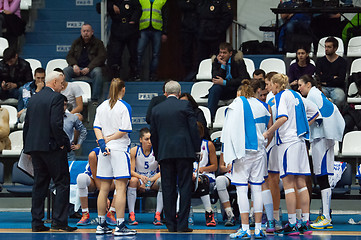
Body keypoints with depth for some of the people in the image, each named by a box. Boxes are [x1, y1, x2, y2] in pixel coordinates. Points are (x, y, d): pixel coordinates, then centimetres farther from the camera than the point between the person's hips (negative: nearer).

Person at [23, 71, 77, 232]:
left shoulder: (33, 99, 14)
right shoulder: (56, 98, -8)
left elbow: (26, 124, 15)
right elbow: (56, 123, -19)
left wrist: (27, 147, 18)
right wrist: (62, 143, -9)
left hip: (34, 146, 7)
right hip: (51, 146, -7)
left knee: (39, 184, 10)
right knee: (62, 183, -1)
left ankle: (37, 222, 8)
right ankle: (59, 221, -7)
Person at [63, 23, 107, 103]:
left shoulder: (98, 43, 5)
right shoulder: (76, 42, 17)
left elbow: (101, 57, -7)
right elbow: (69, 56, 15)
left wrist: (89, 68, -20)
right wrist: (74, 65, -10)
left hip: (91, 67, -3)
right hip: (77, 67, 3)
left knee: (97, 72, -37)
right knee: (65, 71, -26)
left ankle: (95, 99, -33)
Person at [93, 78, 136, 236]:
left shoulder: (101, 107, 9)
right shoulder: (125, 107, -7)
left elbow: (97, 128, 3)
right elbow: (124, 130, -13)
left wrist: (102, 143, -6)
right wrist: (109, 139, -4)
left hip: (105, 151, 6)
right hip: (120, 150, -6)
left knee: (104, 189, 10)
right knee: (121, 188, -6)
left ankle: (101, 225, 14)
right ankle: (120, 226, -10)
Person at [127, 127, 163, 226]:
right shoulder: (134, 151, -9)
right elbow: (131, 171, -11)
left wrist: (151, 180, -31)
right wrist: (141, 177, -33)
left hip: (153, 181, 0)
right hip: (140, 180, 0)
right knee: (133, 180, -34)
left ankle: (157, 215, -31)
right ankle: (131, 215, -32)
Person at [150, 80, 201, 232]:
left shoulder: (156, 109, 8)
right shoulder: (185, 106, -1)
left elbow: (153, 134, 12)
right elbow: (194, 129, -3)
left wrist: (157, 154, 20)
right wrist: (197, 149, 4)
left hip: (165, 153, 3)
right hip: (184, 151, -3)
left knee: (168, 189, 6)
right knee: (185, 187, 0)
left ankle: (171, 224, 6)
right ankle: (182, 224, -5)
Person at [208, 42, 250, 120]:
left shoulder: (237, 60, -11)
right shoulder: (216, 61, -1)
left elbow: (243, 79, -22)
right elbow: (215, 80, -11)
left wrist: (224, 82, -26)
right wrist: (222, 65, -21)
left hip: (237, 89, -3)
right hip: (224, 91, 3)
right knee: (215, 87, -28)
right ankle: (209, 116, -34)